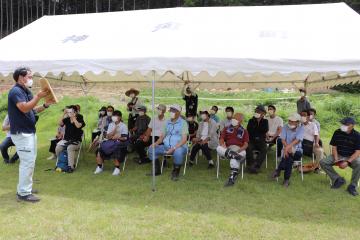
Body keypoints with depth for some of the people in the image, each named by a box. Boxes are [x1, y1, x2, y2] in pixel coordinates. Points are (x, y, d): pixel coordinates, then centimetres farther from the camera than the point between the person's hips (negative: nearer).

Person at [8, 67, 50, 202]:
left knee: (29, 161, 16)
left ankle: (25, 187, 27)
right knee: (28, 162, -9)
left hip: (29, 132, 10)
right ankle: (23, 193, -2)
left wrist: (45, 105, 6)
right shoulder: (16, 91, -14)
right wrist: (38, 96, -28)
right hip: (21, 133, -10)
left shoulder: (26, 92, 14)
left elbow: (32, 110, 19)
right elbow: (24, 108, -28)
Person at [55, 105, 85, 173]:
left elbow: (78, 126, -22)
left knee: (70, 148, -34)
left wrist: (73, 118, -20)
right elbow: (60, 123, -8)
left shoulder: (79, 119, -3)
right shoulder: (67, 119, 6)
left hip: (76, 141, -4)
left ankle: (71, 166, -29)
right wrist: (64, 114, -11)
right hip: (66, 140, 4)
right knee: (57, 147, -21)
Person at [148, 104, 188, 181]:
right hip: (166, 146, 6)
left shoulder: (183, 123, -6)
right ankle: (157, 170, 8)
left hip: (179, 147, -6)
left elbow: (184, 139, -15)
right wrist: (156, 143, -4)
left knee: (178, 152, -39)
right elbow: (162, 136, 17)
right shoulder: (167, 122, 13)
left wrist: (174, 148, -27)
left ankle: (175, 173, -13)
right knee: (151, 149, -7)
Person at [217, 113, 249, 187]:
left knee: (234, 159, -38)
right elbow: (221, 139, 10)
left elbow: (246, 144, 5)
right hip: (228, 150, 2)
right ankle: (235, 156, -46)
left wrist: (240, 149, -17)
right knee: (219, 148, -33)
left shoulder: (244, 131, 17)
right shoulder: (226, 129, 22)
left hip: (239, 150, -2)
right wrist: (223, 145, -15)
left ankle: (232, 178, -41)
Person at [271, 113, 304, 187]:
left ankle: (278, 170, -18)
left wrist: (288, 147, -34)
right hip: (287, 149, 1)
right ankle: (286, 180, -21)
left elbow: (297, 140, -19)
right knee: (289, 159, -32)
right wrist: (287, 148, -28)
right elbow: (283, 139, -8)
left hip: (297, 150, -1)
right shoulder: (285, 127, 1)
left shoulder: (301, 128, -4)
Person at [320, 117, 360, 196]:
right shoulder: (337, 133, -3)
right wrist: (336, 159, -14)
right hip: (338, 155, 3)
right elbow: (334, 147, 1)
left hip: (351, 157, -3)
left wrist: (347, 162, -25)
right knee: (323, 162, -19)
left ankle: (352, 186, -17)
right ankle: (338, 179, -7)